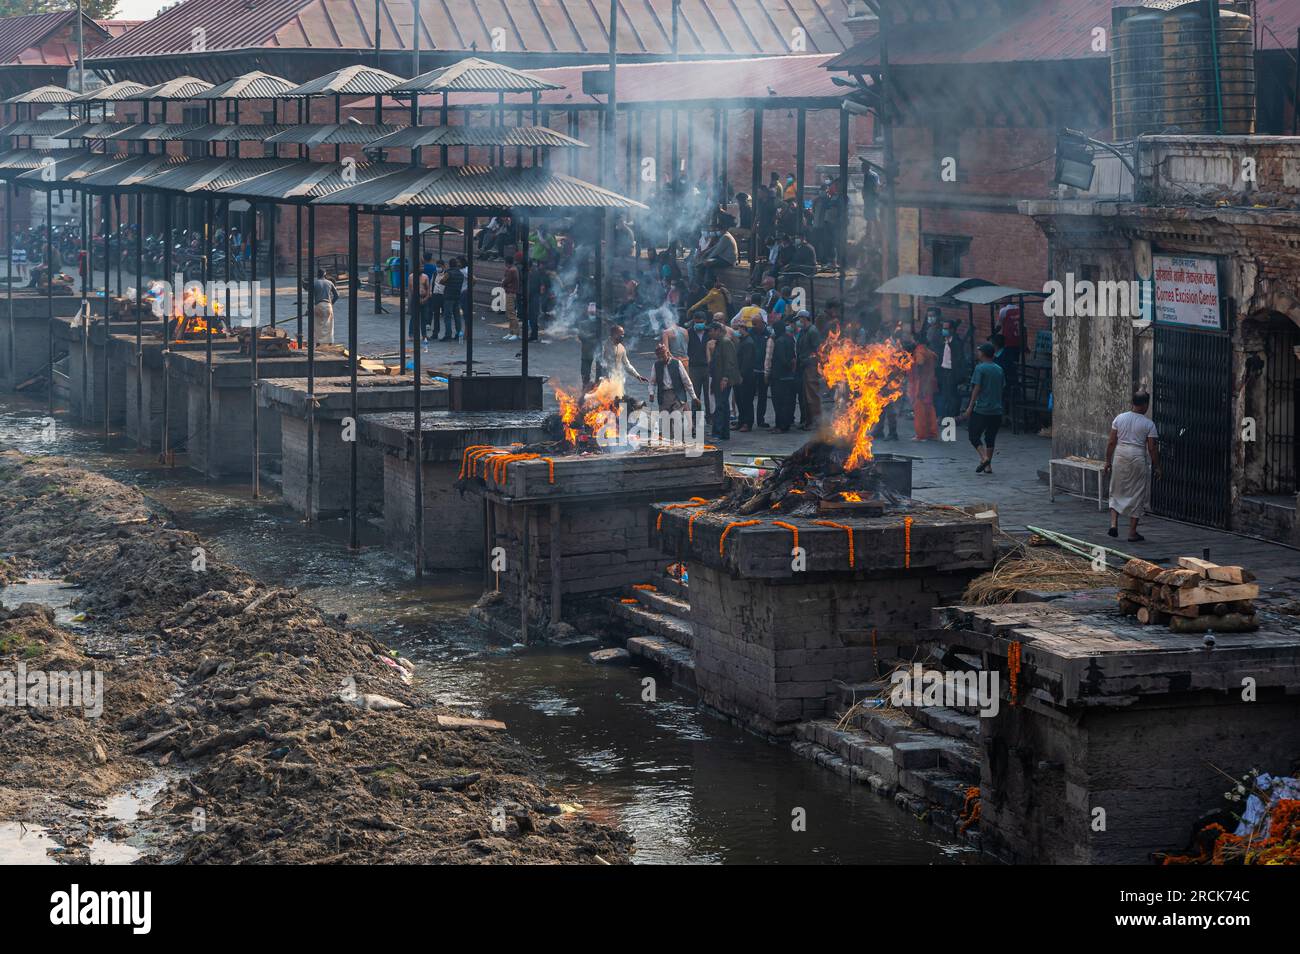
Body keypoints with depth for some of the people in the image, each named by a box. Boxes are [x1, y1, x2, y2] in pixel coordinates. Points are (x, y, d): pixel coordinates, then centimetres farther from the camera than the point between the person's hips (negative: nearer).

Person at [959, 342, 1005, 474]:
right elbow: (1001, 387, 14)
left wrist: (970, 407, -10)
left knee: (974, 436, 4)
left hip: (981, 409, -5)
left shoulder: (980, 368, -8)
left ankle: (984, 458, -16)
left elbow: (977, 389, -12)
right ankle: (988, 466, 10)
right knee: (990, 438, 13)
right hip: (996, 410, 5)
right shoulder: (999, 369, 10)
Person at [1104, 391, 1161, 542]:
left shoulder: (1119, 418, 1)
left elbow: (1111, 442, 2)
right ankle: (1132, 532, 9)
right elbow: (1152, 448, -7)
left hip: (1120, 458, 3)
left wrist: (1108, 461, 10)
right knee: (1137, 496, 6)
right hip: (1138, 460, -3)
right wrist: (1156, 467, 3)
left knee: (1117, 492, 17)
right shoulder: (1148, 424, -7)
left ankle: (1114, 523, 2)